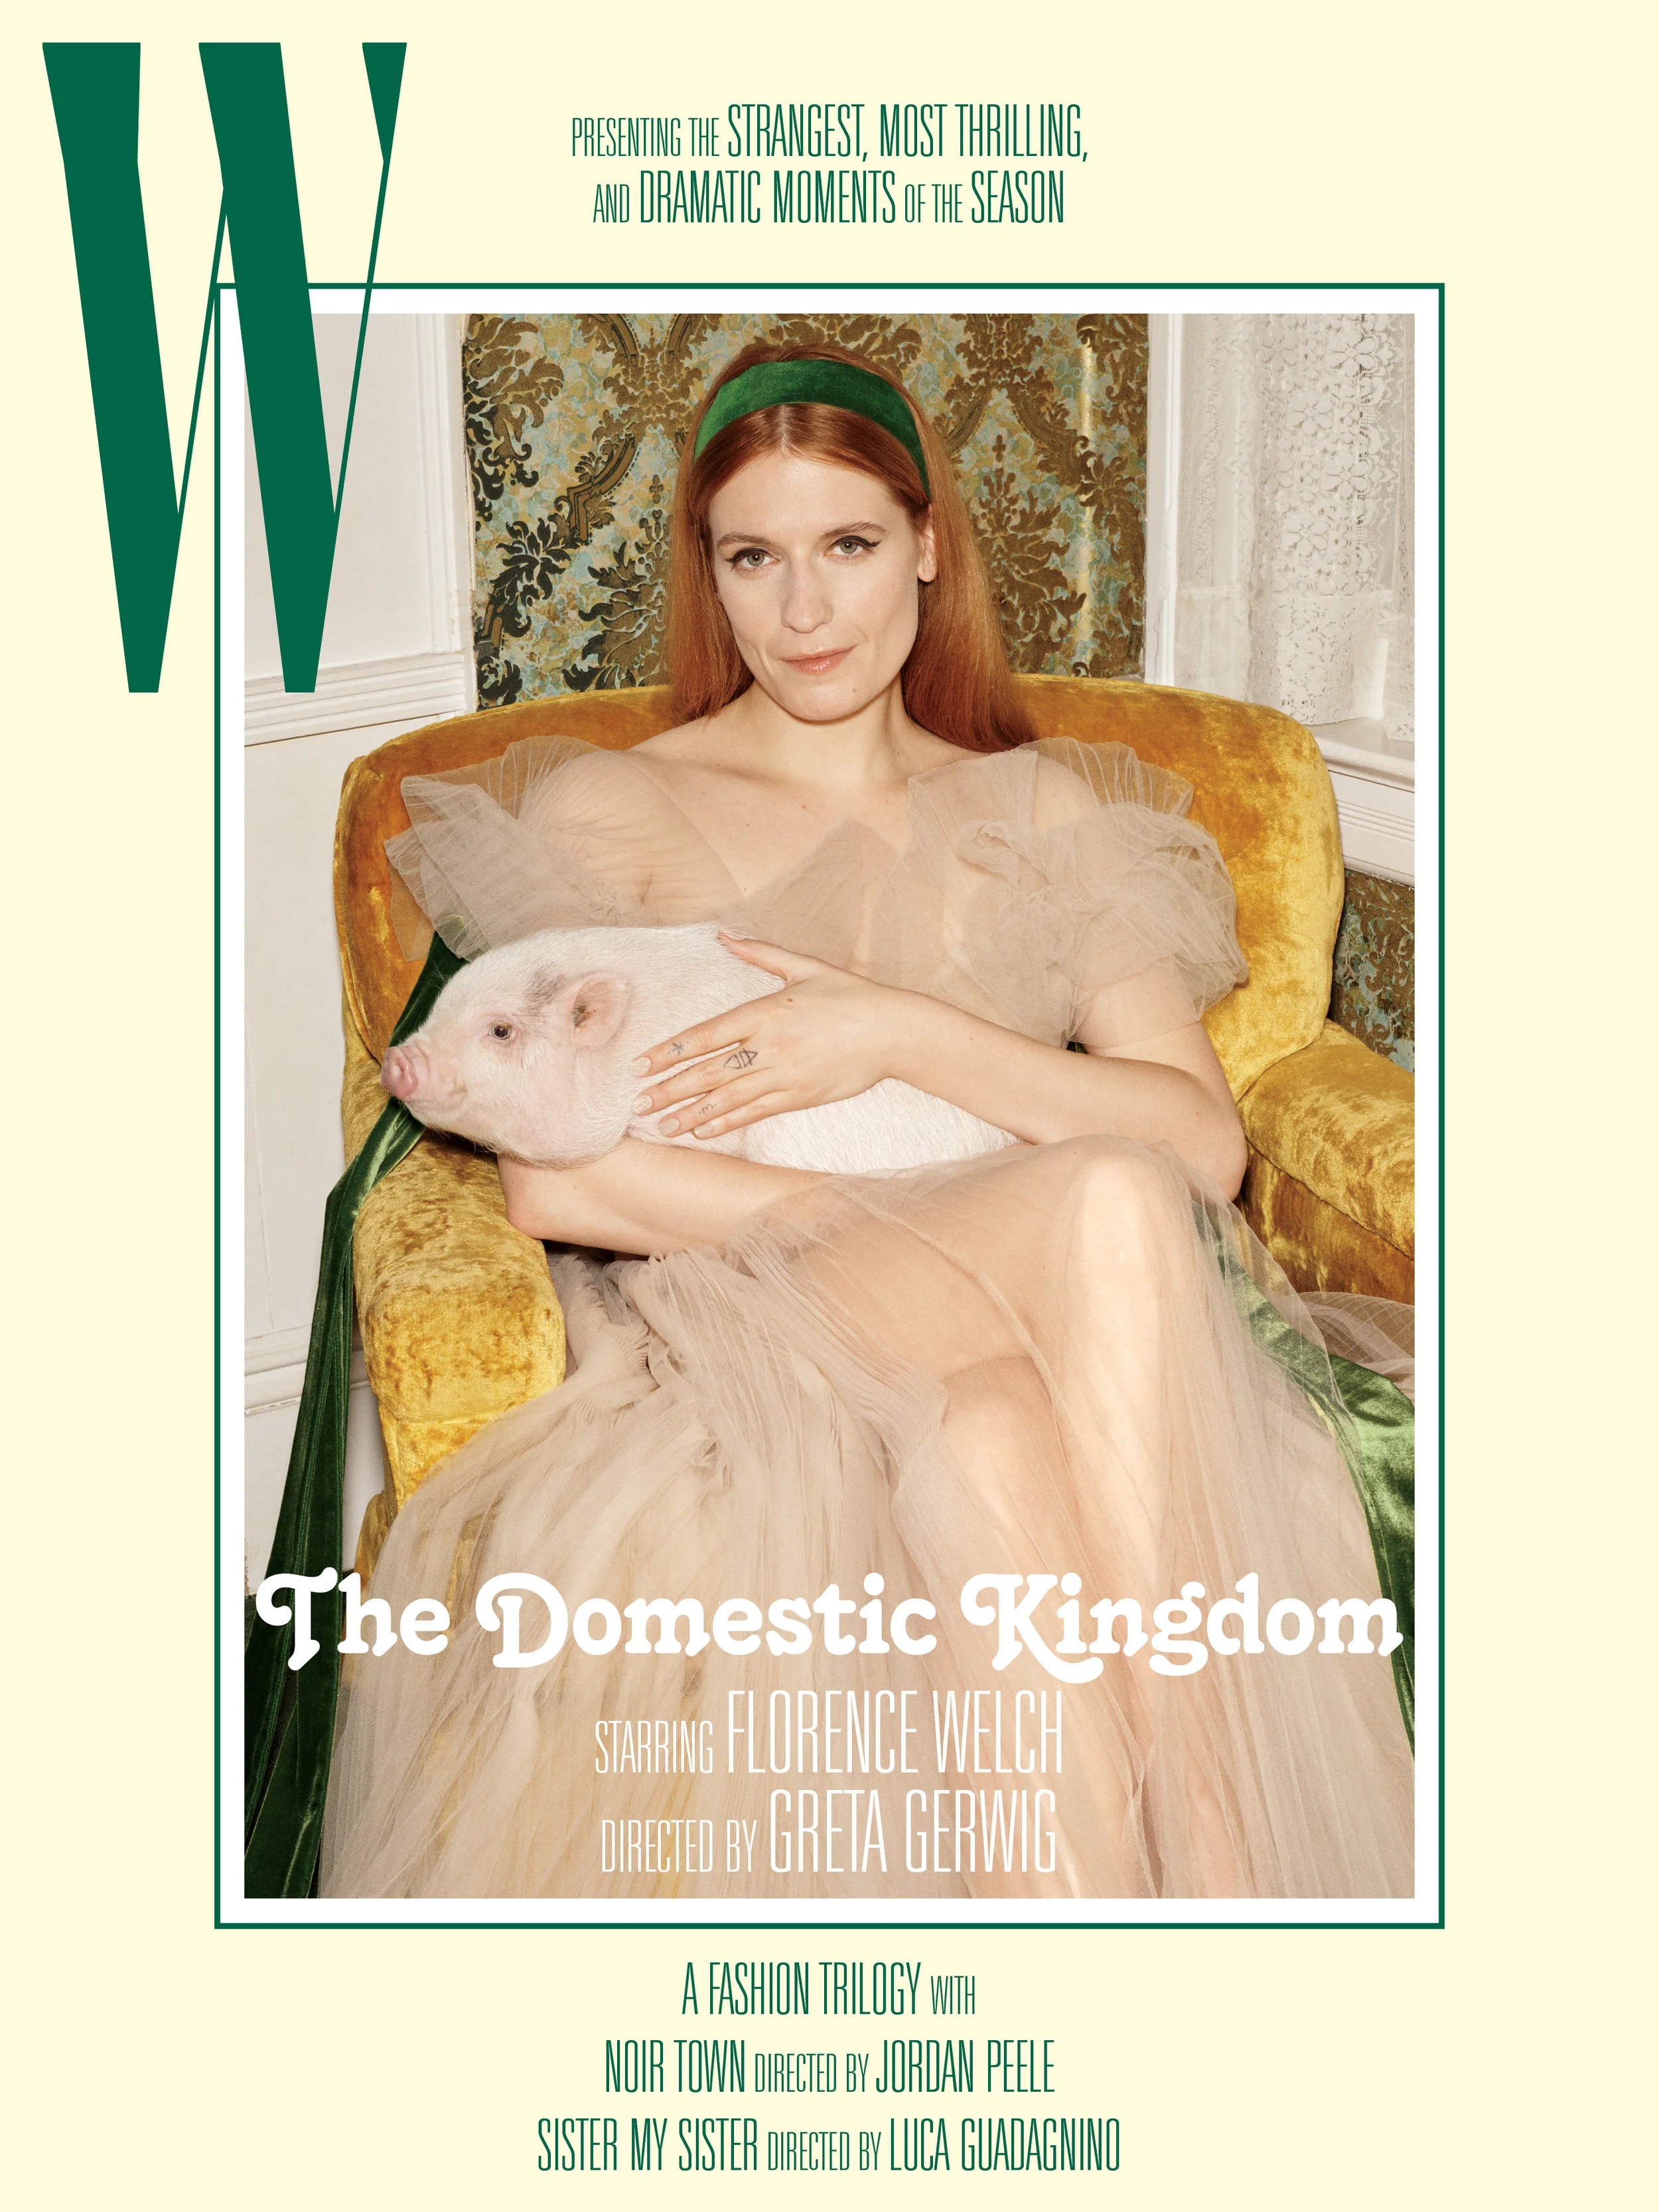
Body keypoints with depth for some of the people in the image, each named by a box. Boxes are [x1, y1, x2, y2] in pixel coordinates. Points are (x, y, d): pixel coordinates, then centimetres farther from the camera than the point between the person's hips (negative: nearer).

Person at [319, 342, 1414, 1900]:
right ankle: (1202, 1881, -30)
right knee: (1107, 1201, -32)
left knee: (991, 1445, -36)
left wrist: (907, 1035, -12)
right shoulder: (607, 807, 10)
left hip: (1024, 1349, 3)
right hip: (722, 1333, -2)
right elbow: (551, 1180, -5)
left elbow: (1206, 1139, 3)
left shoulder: (1049, 810, 19)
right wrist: (918, 1219, -13)